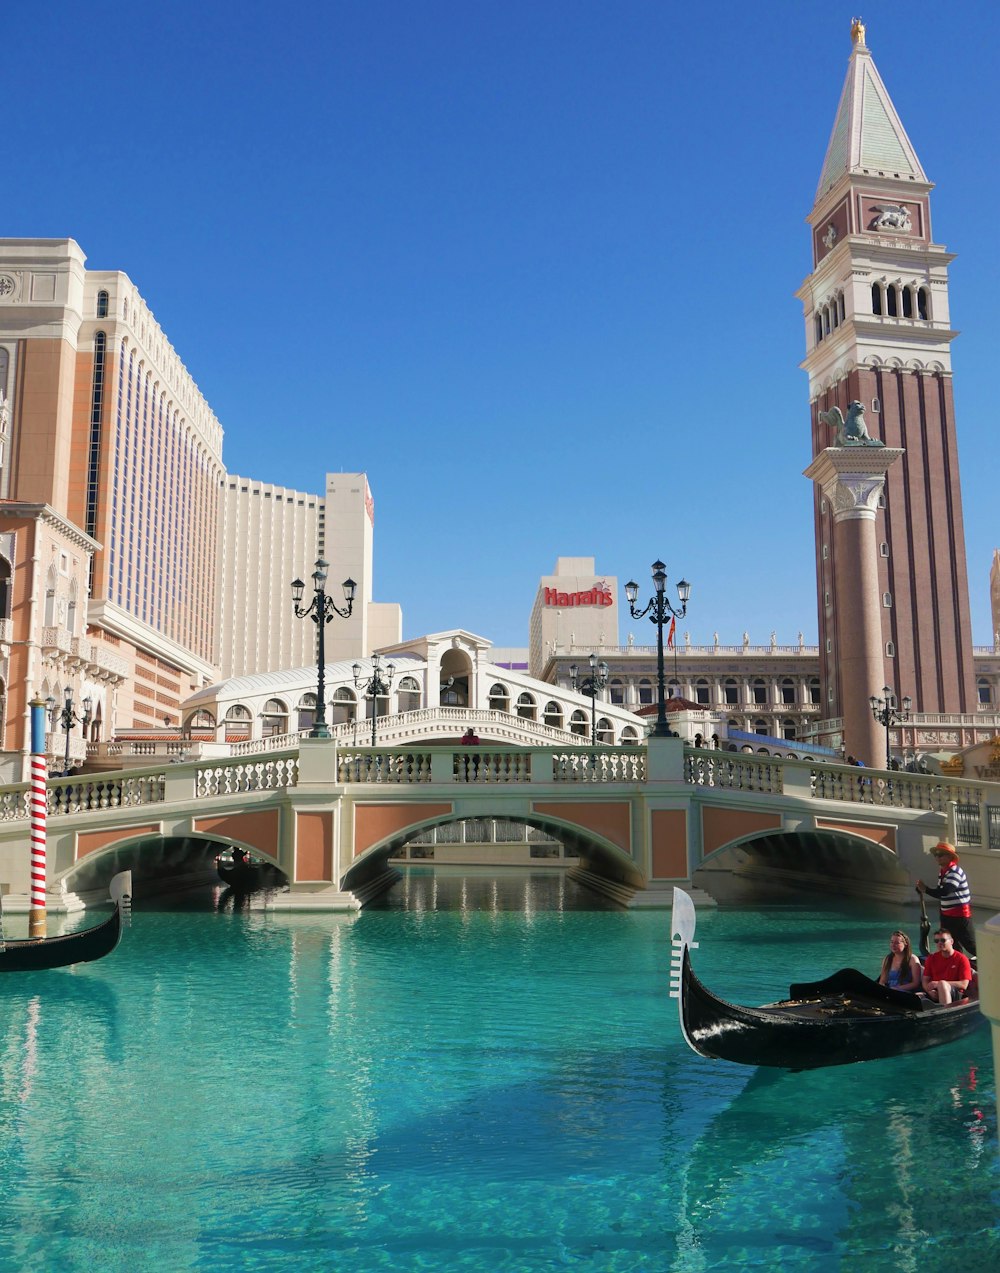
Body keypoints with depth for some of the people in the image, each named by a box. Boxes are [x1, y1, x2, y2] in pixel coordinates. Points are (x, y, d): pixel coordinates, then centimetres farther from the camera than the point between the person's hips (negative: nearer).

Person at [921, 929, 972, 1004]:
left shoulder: (961, 959, 3)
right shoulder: (931, 958, 16)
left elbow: (964, 985, -6)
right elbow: (925, 980, 13)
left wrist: (939, 983, -15)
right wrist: (930, 991, -12)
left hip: (955, 994, -4)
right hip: (935, 994, 4)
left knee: (942, 984, -38)